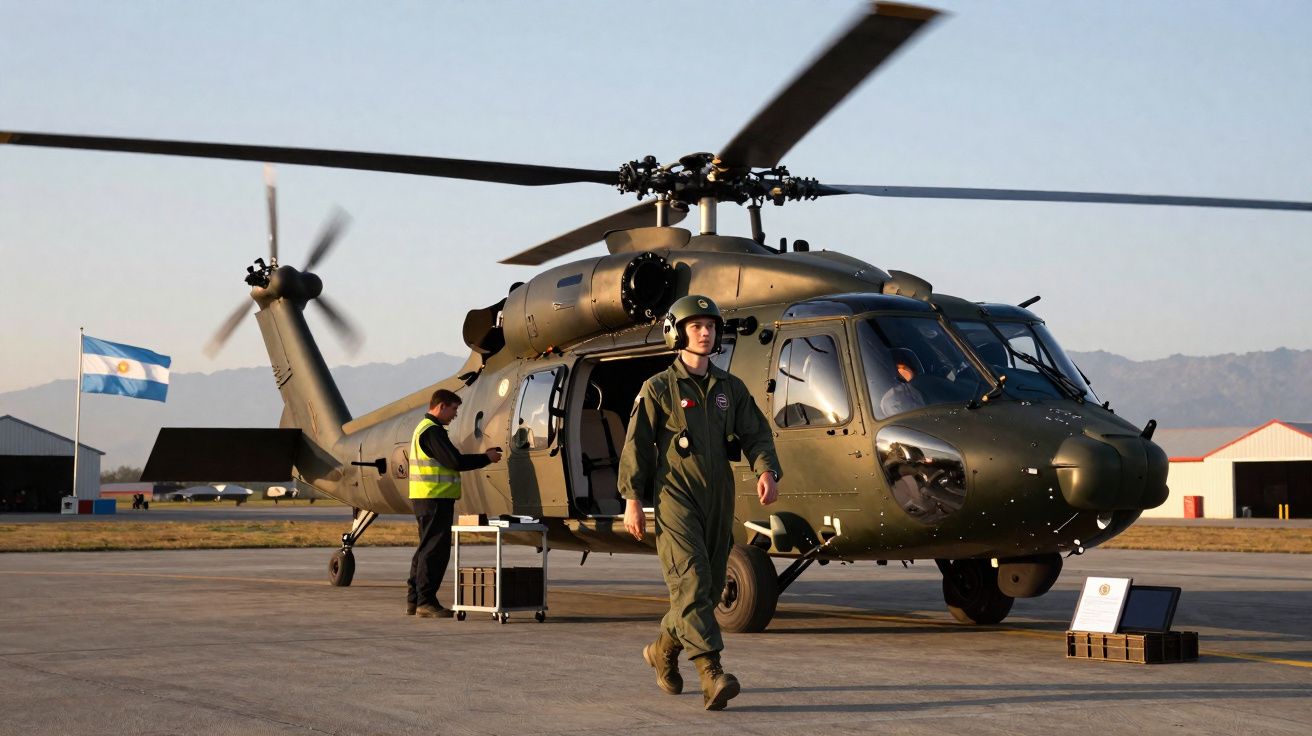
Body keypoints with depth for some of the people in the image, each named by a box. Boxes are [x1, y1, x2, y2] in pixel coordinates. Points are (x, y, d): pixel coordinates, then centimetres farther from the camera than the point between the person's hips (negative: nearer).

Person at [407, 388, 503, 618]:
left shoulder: (425, 428, 21)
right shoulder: (432, 431, -14)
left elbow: (448, 461, 19)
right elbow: (455, 461, -20)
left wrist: (482, 457, 12)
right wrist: (487, 458, -8)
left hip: (426, 499, 11)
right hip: (435, 499, -11)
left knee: (427, 548, 14)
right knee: (435, 549, -8)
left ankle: (414, 600, 17)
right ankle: (426, 602, -7)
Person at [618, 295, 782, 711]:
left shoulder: (730, 388, 13)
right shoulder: (658, 388, 1)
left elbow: (755, 433, 6)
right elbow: (637, 446, -1)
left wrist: (766, 470, -14)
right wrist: (632, 500, -7)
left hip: (718, 498, 5)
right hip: (675, 496, -5)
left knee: (710, 585, 9)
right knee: (691, 580, -17)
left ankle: (663, 649, 33)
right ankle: (711, 675, -26)